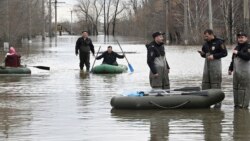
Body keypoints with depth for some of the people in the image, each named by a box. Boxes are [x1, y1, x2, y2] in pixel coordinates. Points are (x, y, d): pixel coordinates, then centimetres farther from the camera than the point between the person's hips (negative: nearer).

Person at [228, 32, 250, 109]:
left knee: (244, 88, -8)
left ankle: (243, 104, -6)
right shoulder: (237, 47, 20)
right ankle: (237, 103, 18)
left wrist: (238, 53, -18)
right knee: (236, 88, 11)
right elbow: (233, 59, 28)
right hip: (236, 71, 9)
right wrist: (230, 69, 26)